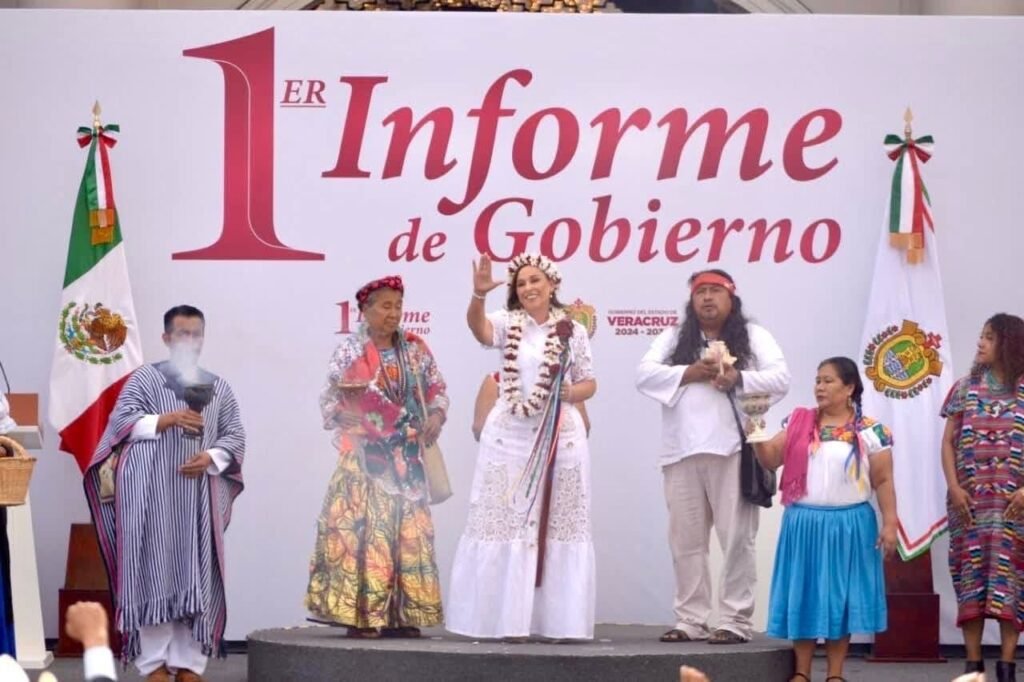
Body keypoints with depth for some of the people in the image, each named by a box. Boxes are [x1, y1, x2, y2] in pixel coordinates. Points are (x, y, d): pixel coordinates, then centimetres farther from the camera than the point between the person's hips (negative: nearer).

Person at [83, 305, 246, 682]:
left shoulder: (218, 387, 15)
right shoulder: (144, 377, 7)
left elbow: (235, 437, 10)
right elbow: (121, 420, -3)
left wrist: (211, 458, -9)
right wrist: (167, 420, -16)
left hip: (198, 494, 3)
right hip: (151, 494, -3)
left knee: (195, 573, 0)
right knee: (154, 570, -6)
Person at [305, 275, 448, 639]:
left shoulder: (415, 349, 9)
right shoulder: (350, 350, -2)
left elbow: (437, 389, 14)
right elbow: (329, 399, -4)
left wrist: (436, 416, -3)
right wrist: (346, 420, -19)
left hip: (407, 457, 4)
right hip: (365, 455, -4)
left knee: (408, 530, 2)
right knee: (362, 527, -10)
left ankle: (402, 614, 6)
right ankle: (361, 615, -8)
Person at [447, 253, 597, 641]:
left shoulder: (572, 331, 5)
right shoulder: (507, 324, 1)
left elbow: (589, 383, 11)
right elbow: (479, 329, -21)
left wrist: (570, 392, -12)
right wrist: (478, 295, -41)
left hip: (560, 435, 1)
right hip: (509, 435, -1)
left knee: (557, 526, 2)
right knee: (506, 522, 0)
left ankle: (557, 621, 7)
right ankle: (508, 619, 4)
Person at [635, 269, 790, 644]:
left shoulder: (753, 337, 10)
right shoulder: (673, 338, 16)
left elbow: (780, 378, -1)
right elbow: (644, 374, 2)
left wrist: (737, 378, -16)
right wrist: (690, 373, -11)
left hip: (733, 450, -3)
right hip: (683, 452, 3)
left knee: (736, 537, -5)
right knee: (686, 539, 5)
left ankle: (736, 621, -2)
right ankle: (691, 620, 11)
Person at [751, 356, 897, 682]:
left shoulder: (871, 431, -2)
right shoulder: (798, 422, 5)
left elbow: (883, 481, -1)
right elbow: (771, 460, 3)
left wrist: (890, 523, -8)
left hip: (849, 525, -2)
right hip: (804, 523, 2)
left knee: (840, 595, 5)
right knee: (803, 594, 5)